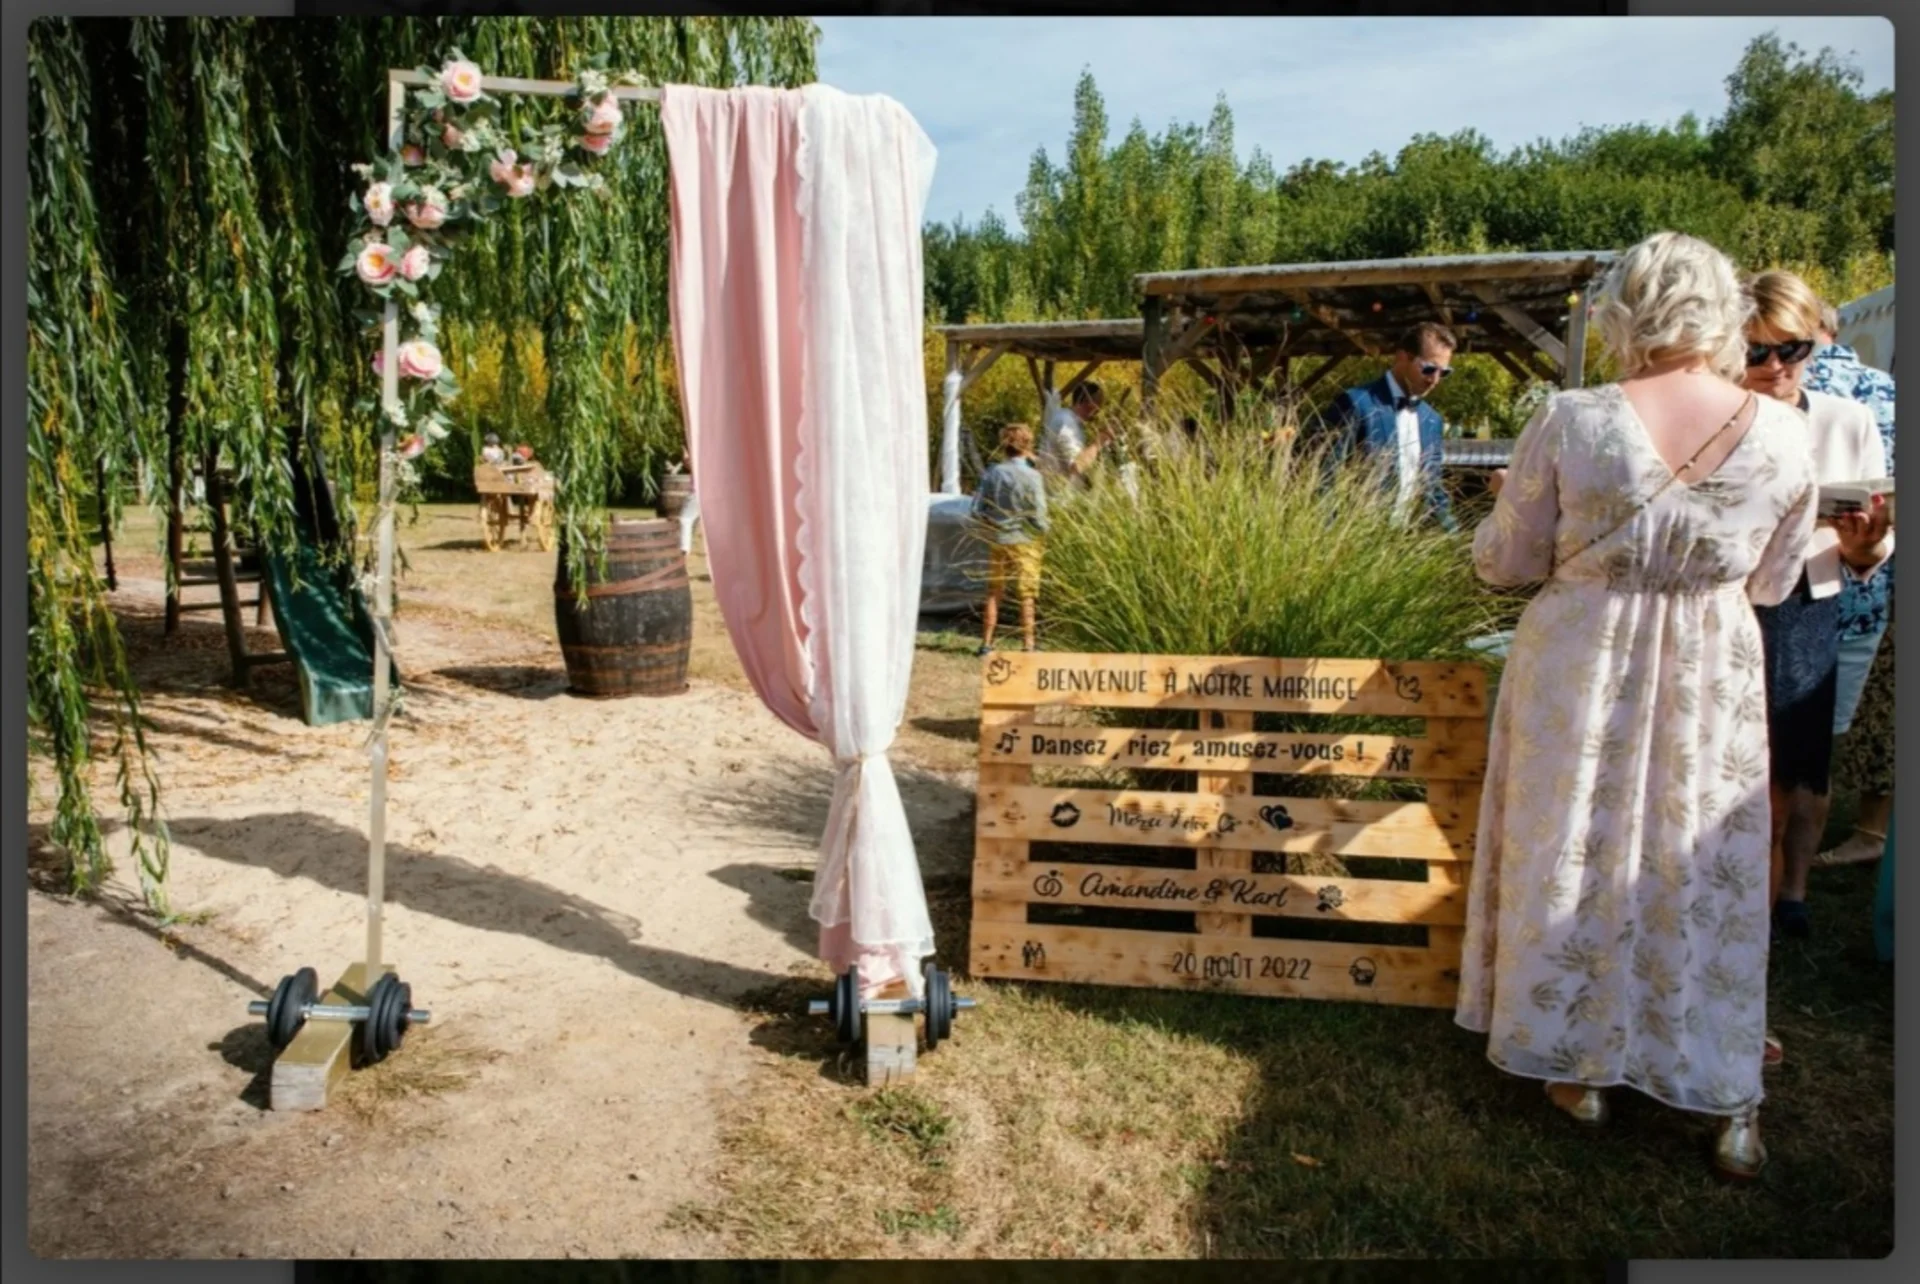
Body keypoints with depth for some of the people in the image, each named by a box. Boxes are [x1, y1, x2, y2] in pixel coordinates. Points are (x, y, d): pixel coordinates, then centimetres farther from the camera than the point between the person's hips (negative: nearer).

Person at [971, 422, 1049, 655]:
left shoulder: (991, 474, 0)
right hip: (1024, 541, -4)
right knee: (1026, 595, 4)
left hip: (996, 540, 4)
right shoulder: (1031, 476, -12)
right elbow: (1038, 514, -13)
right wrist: (1042, 532, 6)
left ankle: (987, 643, 15)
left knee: (994, 593, 12)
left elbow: (978, 510, 2)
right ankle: (1029, 644, 5)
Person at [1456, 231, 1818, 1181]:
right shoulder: (1783, 434, -8)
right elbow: (1774, 582, 5)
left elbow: (1503, 563, -6)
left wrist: (1512, 507, 15)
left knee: (1577, 859, 14)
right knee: (1708, 877, 15)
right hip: (1714, 683, 2)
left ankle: (1579, 1067, 28)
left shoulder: (1569, 422, -16)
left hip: (1579, 672, -2)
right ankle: (1731, 1104, 25)